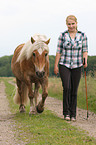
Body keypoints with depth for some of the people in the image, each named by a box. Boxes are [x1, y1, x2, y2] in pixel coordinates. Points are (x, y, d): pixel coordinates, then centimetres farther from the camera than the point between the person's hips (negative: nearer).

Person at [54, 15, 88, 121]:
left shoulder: (82, 36, 2)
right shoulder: (62, 35, 0)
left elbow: (85, 50, 5)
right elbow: (59, 52, 3)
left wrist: (85, 60, -14)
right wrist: (56, 66, 0)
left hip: (77, 67, 1)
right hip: (64, 65, -1)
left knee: (74, 91, 3)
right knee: (66, 88, -16)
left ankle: (73, 114, 12)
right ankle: (66, 112, -4)